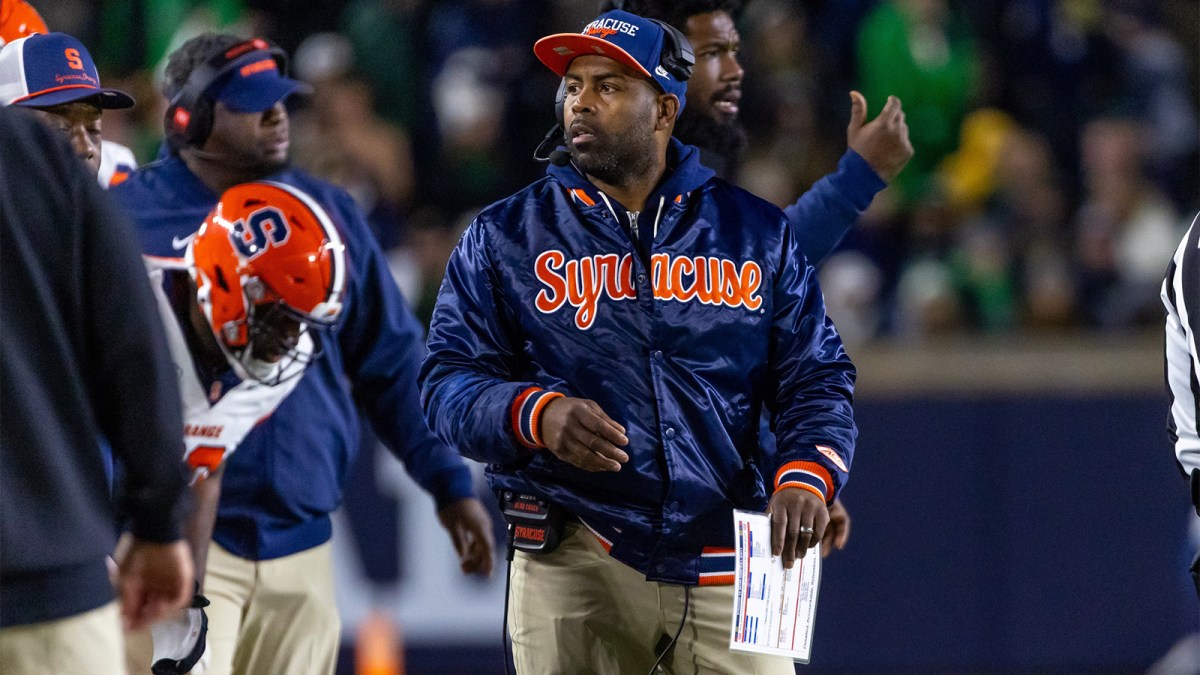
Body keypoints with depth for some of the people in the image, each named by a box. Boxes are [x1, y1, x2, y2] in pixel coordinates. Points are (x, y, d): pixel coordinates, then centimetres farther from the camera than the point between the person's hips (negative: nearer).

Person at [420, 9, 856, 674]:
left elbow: (816, 381, 8)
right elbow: (447, 382, 2)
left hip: (726, 563, 1)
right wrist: (536, 414, -19)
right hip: (572, 563, -1)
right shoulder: (505, 235, 8)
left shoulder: (757, 232, 10)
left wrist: (805, 477, -12)